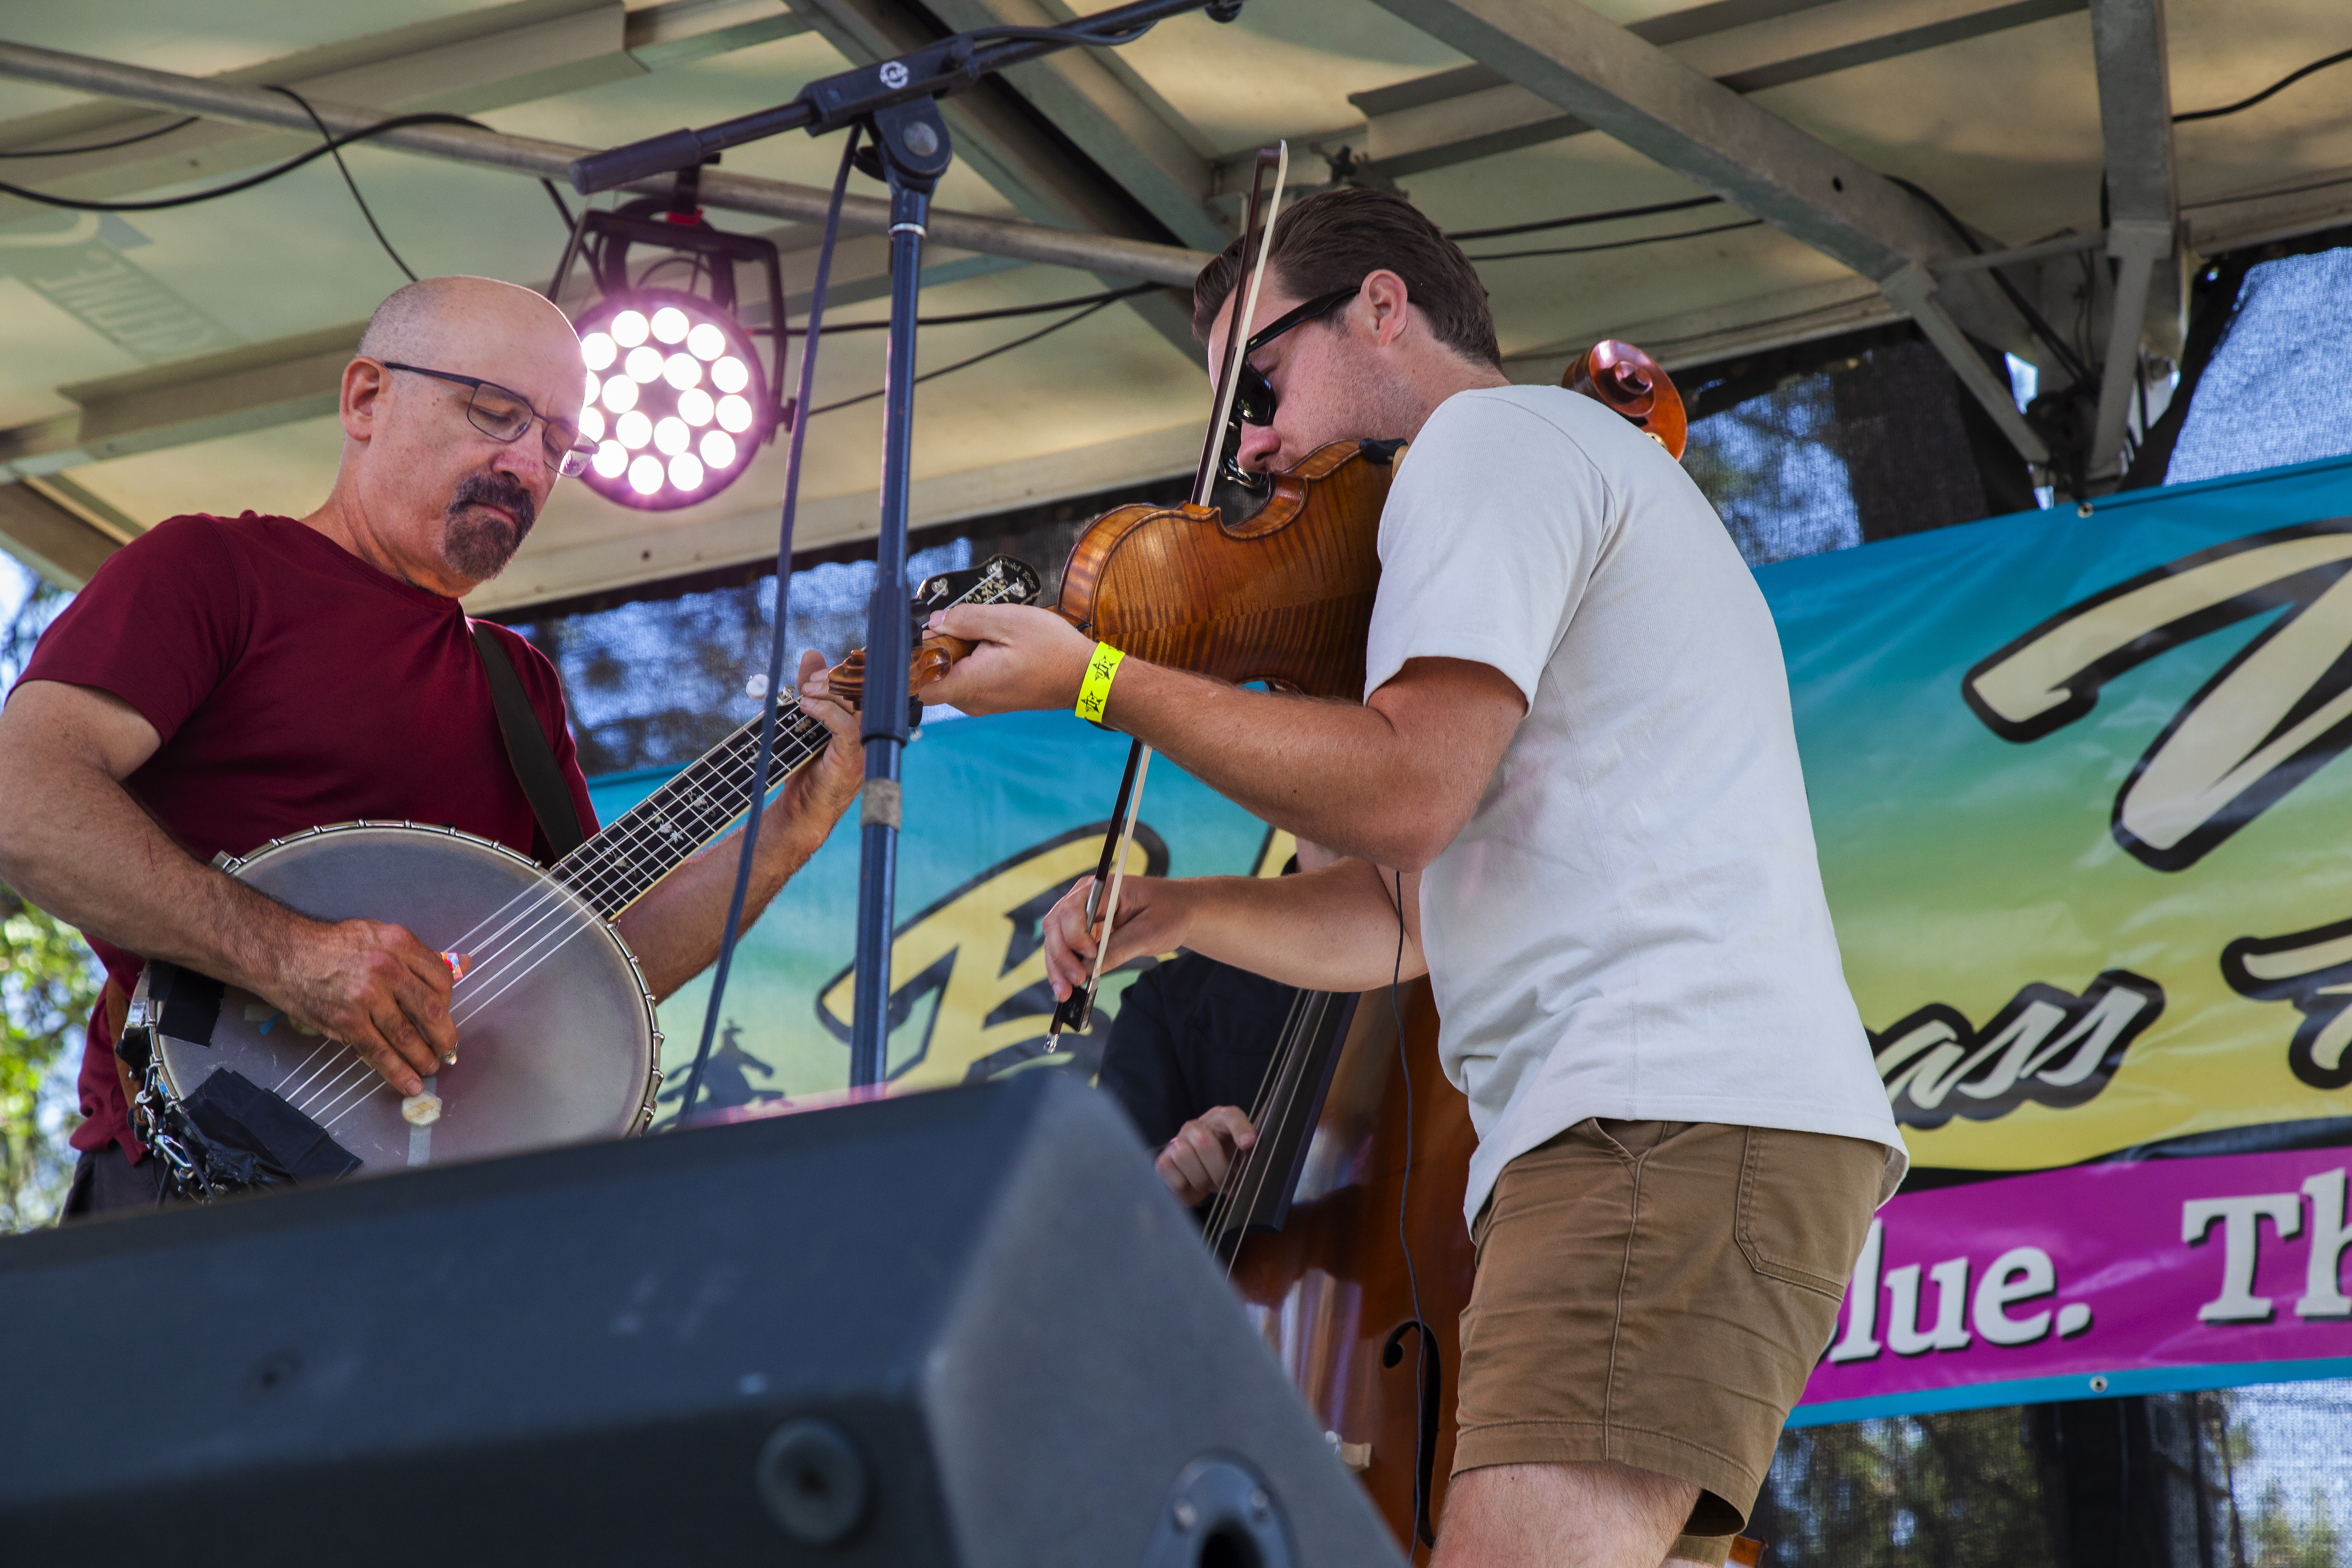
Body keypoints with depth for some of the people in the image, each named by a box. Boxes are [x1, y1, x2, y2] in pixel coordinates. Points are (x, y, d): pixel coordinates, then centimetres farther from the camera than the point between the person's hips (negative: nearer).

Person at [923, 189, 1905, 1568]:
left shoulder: (1495, 431, 0)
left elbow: (1406, 793, -16)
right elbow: (1413, 911, 29)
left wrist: (1095, 679, -6)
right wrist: (1178, 913, 14)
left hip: (1678, 1112, -11)